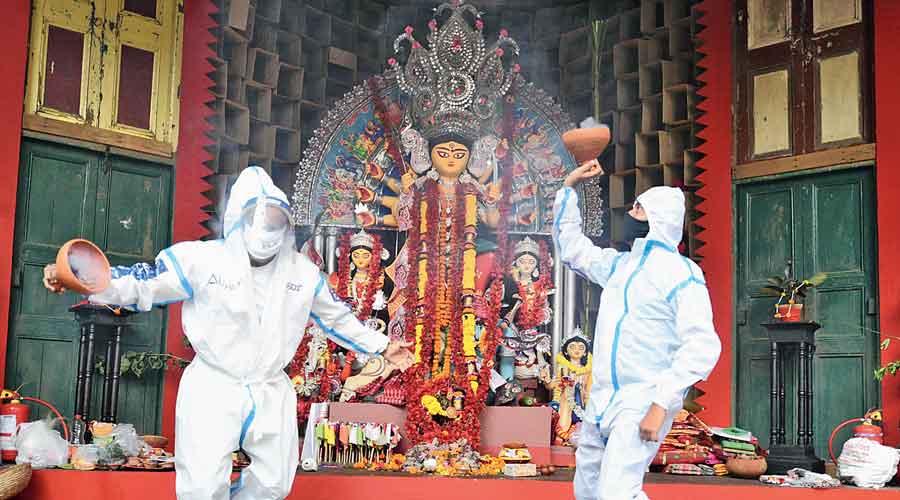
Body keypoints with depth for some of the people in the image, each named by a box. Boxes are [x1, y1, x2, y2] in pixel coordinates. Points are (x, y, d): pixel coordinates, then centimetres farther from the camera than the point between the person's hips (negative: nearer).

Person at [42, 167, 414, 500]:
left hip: (271, 391, 4)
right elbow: (144, 282, -15)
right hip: (213, 387, -4)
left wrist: (382, 347, 15)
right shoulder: (204, 258, -14)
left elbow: (336, 317, 13)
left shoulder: (303, 271, 0)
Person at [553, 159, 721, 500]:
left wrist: (661, 404, -27)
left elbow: (702, 346, -20)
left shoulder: (681, 273, -10)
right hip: (602, 400, 8)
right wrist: (570, 186, 24)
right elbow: (570, 245, 31)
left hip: (643, 403, -8)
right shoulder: (619, 264, 16)